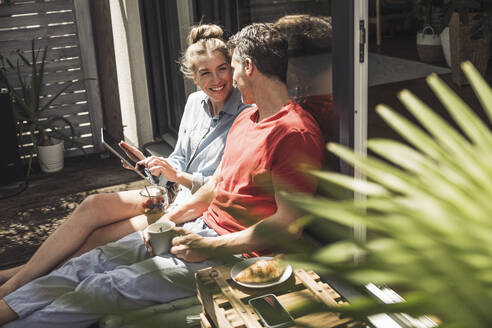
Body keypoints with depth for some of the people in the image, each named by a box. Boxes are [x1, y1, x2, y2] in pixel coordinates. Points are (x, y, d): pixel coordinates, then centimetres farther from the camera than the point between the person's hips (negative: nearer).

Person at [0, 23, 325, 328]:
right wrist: (170, 218, 5)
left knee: (113, 285, -17)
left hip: (235, 251, -8)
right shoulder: (246, 118, 14)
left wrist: (210, 247, -19)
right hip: (200, 227, 9)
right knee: (94, 262, -3)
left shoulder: (296, 133, -18)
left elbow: (288, 223, -21)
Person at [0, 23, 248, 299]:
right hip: (173, 194, 7)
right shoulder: (195, 102, 8)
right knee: (93, 205, -13)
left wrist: (180, 176, -24)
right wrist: (151, 165, -4)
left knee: (96, 240, -15)